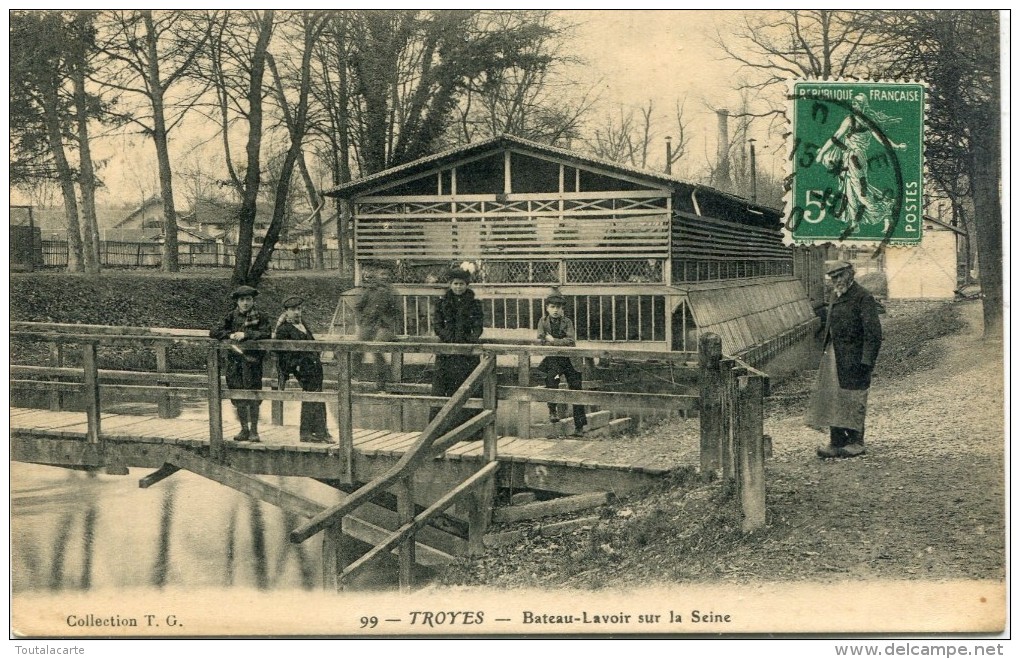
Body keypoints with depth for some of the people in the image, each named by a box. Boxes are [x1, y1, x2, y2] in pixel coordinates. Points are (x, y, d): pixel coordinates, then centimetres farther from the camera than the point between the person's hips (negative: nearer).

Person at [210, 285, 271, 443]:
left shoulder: (260, 317, 1)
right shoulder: (231, 316, 10)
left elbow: (266, 334, -14)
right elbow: (214, 332, 4)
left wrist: (246, 334, -21)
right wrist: (230, 335, -12)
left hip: (252, 360, -3)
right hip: (234, 360, 4)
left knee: (253, 396, -4)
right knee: (238, 397, 6)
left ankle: (254, 430, 5)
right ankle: (244, 429, 17)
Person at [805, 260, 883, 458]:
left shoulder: (863, 298, -12)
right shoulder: (836, 296, 14)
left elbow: (873, 332, -16)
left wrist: (866, 361, -20)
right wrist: (825, 351, 14)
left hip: (853, 358, -8)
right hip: (832, 357, 8)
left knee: (852, 399, 0)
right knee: (832, 399, 8)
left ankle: (856, 443, 12)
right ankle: (837, 441, 15)